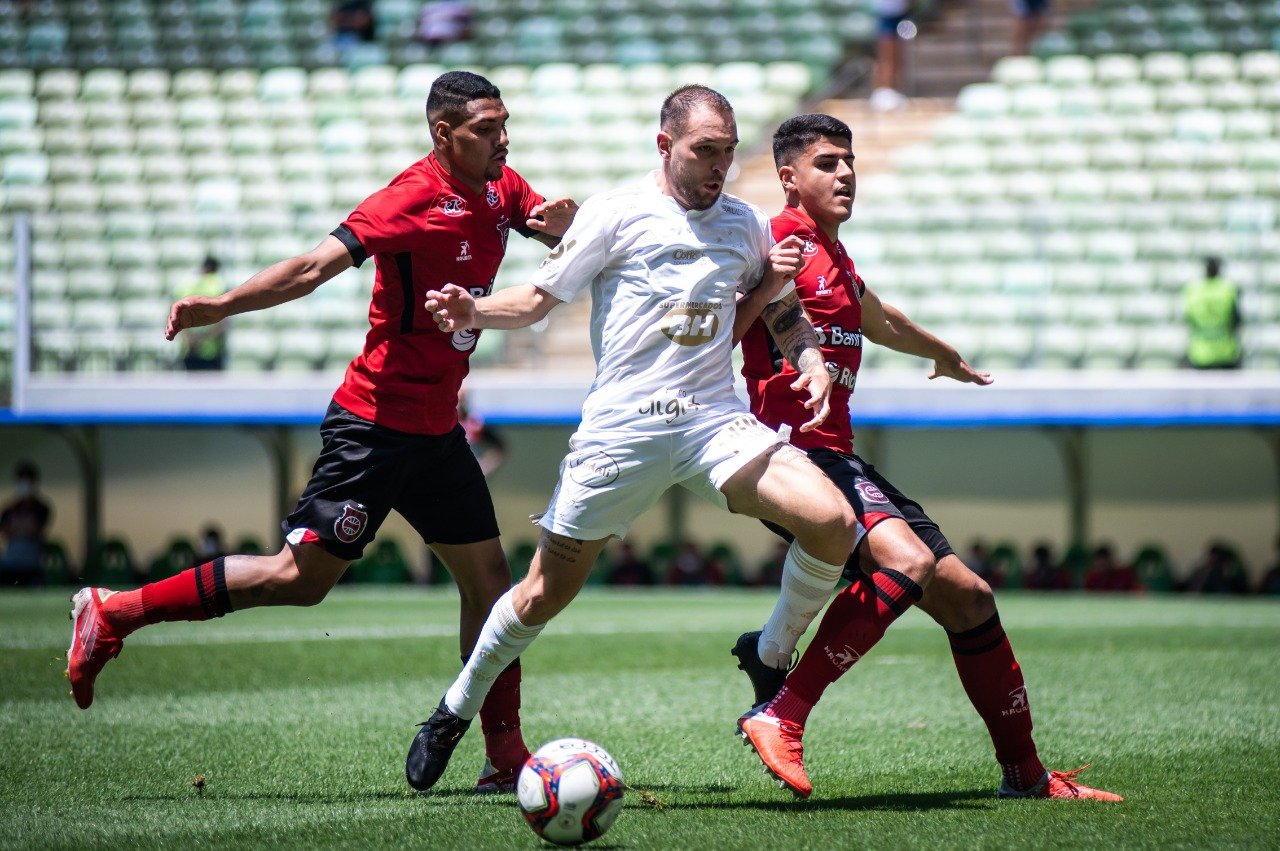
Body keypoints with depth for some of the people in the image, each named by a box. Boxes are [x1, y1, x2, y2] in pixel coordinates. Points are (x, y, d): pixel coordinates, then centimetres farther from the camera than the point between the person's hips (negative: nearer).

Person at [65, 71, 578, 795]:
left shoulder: (502, 189, 6)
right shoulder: (415, 198, -17)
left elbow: (562, 229, 18)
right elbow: (318, 265, -24)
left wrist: (561, 221, -7)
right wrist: (223, 306, -36)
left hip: (436, 430, 8)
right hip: (376, 422, -8)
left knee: (489, 578, 6)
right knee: (303, 577, -10)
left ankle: (505, 755, 13)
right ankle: (111, 614, -3)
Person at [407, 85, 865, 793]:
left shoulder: (746, 224, 13)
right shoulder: (616, 214, -1)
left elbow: (783, 310, 25)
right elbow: (539, 298, 2)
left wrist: (811, 359, 4)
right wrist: (472, 312, -17)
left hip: (717, 422, 3)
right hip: (621, 429, -3)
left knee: (832, 521, -19)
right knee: (546, 592, 3)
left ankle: (772, 656, 6)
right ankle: (456, 711, 28)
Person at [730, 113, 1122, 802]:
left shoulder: (835, 258, 23)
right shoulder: (780, 242, -5)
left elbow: (881, 321, 45)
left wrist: (948, 357, 62)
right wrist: (767, 285, -32)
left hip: (835, 456, 9)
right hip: (794, 451, -9)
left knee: (965, 594, 9)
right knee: (905, 560, -33)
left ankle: (1025, 775, 20)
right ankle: (780, 714, -31)